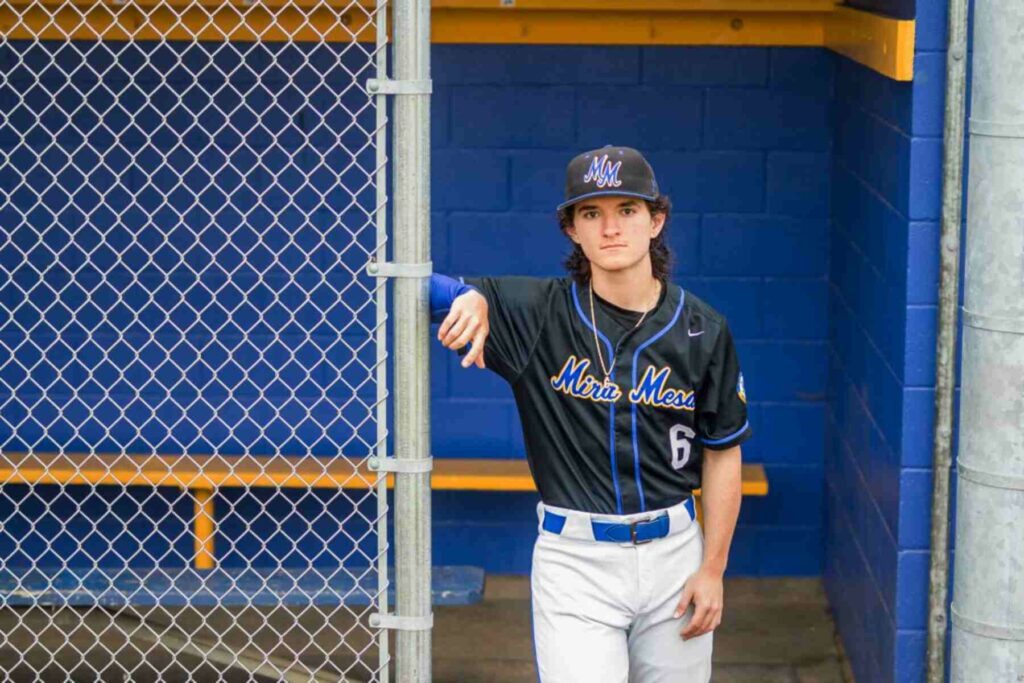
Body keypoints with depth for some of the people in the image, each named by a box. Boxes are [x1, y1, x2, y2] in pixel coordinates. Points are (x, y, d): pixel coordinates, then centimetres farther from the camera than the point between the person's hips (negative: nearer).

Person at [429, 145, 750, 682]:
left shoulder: (702, 330, 0)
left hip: (673, 553, 2)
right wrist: (470, 298, -31)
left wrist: (713, 569, 1)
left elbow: (722, 454, 5)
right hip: (574, 557, -2)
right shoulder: (538, 314, -5)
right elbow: (425, 288, -9)